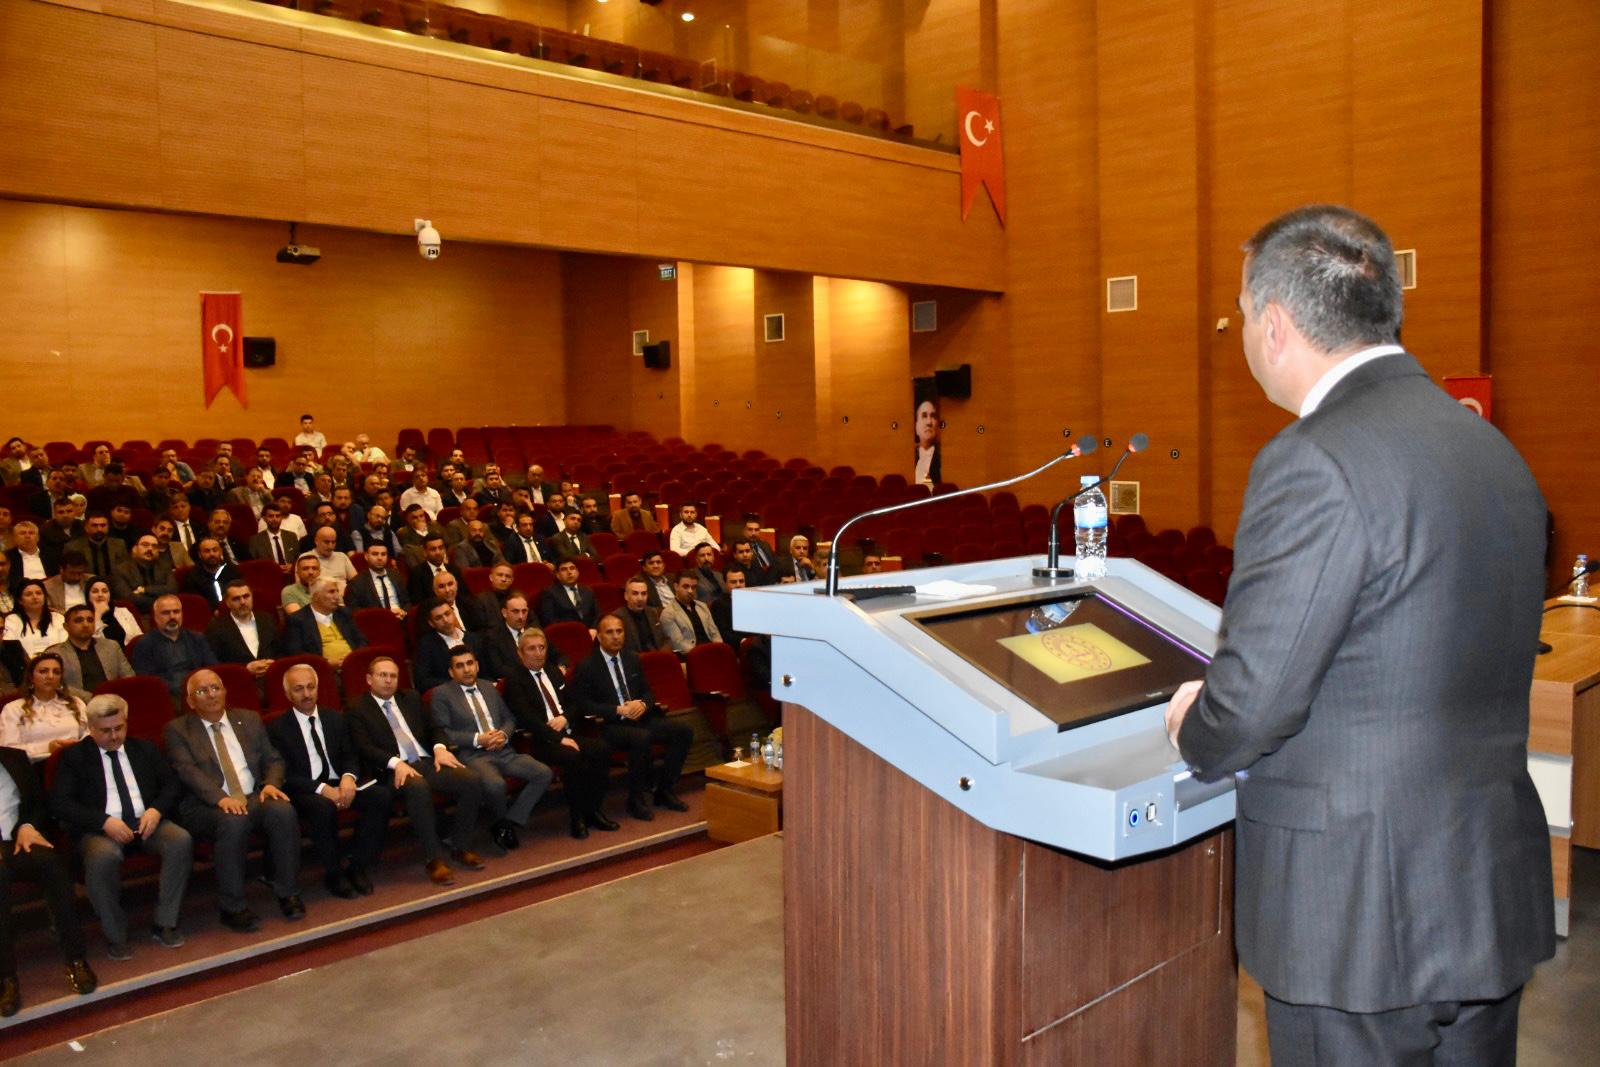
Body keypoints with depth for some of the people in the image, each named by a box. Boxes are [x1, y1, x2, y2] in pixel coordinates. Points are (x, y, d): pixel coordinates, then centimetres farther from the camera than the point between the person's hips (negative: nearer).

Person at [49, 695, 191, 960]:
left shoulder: (144, 749, 19)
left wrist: (156, 810, -7)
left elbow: (172, 785, 16)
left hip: (146, 822, 3)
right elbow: (60, 803, -2)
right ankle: (115, 936, -19)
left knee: (181, 841, -28)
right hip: (100, 828, -3)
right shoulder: (74, 756, 9)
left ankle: (164, 924, -17)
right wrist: (104, 821, -17)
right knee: (104, 857, -38)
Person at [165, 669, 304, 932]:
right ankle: (233, 907, -22)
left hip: (254, 797, 3)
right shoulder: (177, 730, 6)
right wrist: (221, 798, -26)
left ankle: (287, 894, -17)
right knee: (233, 822, -36)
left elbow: (273, 760, 17)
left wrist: (271, 783, -7)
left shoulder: (249, 719, 19)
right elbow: (188, 771, -9)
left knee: (283, 810, -29)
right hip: (206, 805, -3)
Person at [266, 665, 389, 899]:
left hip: (339, 783, 4)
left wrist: (348, 777, -12)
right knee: (323, 808, -38)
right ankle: (334, 873, -16)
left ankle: (356, 864, -12)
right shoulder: (277, 729, 1)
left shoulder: (334, 719, 15)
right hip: (306, 791, -4)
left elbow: (349, 755, 13)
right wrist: (322, 789, -20)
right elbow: (285, 775, -7)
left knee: (382, 795, -23)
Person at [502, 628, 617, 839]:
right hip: (539, 741, -6)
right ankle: (576, 816, -17)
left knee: (601, 749, -21)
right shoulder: (514, 680, -2)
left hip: (567, 733, 7)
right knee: (572, 757, -34)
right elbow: (527, 718, -13)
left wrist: (565, 718, -4)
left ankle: (594, 810, -11)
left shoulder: (553, 673, 21)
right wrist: (559, 739, -21)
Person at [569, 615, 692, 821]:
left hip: (640, 718, 6)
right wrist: (619, 710, -18)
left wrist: (643, 704, -7)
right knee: (641, 738, -37)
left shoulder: (632, 660, 15)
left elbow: (648, 692, 18)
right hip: (608, 725, -6)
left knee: (683, 730, -14)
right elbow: (583, 704, -10)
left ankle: (663, 790, -1)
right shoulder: (586, 667, -3)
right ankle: (636, 800, -17)